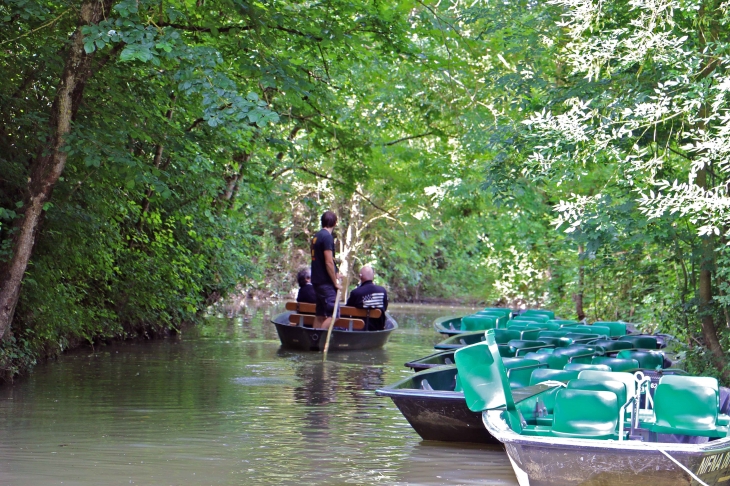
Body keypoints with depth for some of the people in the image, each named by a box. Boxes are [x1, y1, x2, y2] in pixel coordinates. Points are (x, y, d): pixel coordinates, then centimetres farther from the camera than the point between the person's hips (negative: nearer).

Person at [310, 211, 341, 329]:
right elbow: (328, 262, -18)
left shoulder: (317, 236, 14)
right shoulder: (327, 237, -13)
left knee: (320, 315, 10)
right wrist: (335, 282, -11)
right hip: (326, 282, -9)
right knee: (333, 314, -11)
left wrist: (335, 275, 22)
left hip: (317, 281, 9)